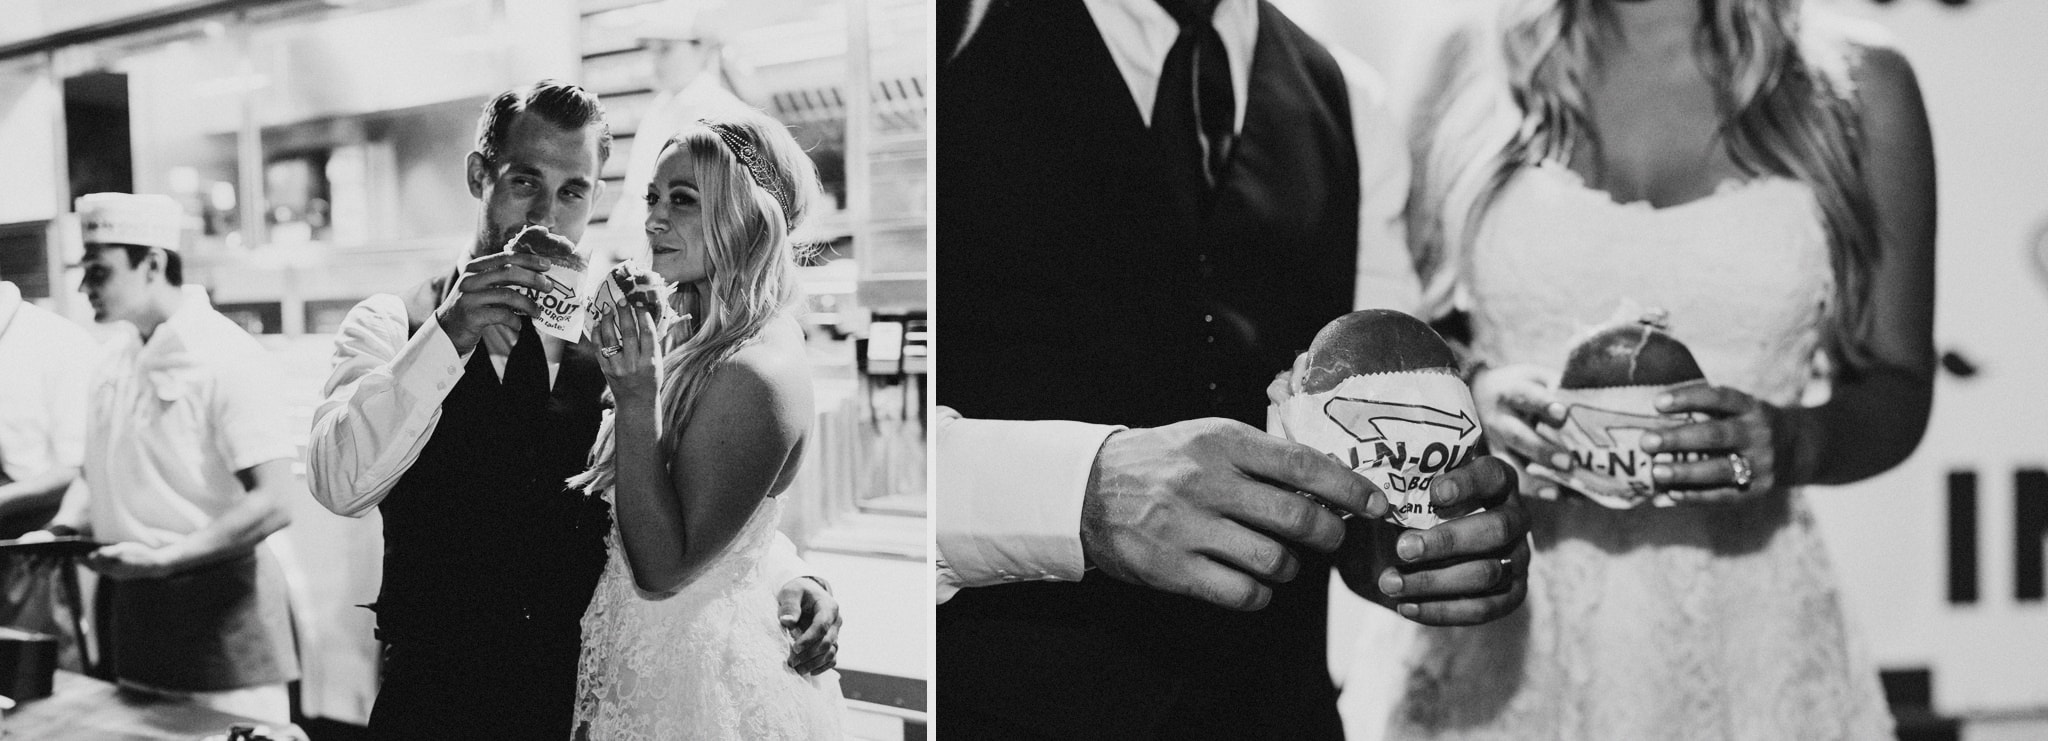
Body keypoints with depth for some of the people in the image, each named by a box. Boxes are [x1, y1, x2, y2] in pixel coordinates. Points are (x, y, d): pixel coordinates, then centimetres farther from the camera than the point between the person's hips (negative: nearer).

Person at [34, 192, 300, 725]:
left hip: (214, 601, -7)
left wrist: (163, 559, -23)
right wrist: (64, 529, 3)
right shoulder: (116, 360, 8)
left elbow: (271, 505, -19)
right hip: (125, 598, 7)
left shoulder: (226, 357, -14)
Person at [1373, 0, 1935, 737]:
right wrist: (1467, 393, -15)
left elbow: (1899, 391, 5)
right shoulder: (1472, 70, 2)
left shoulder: (1860, 88, 0)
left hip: (1747, 629, 0)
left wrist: (1791, 442, -16)